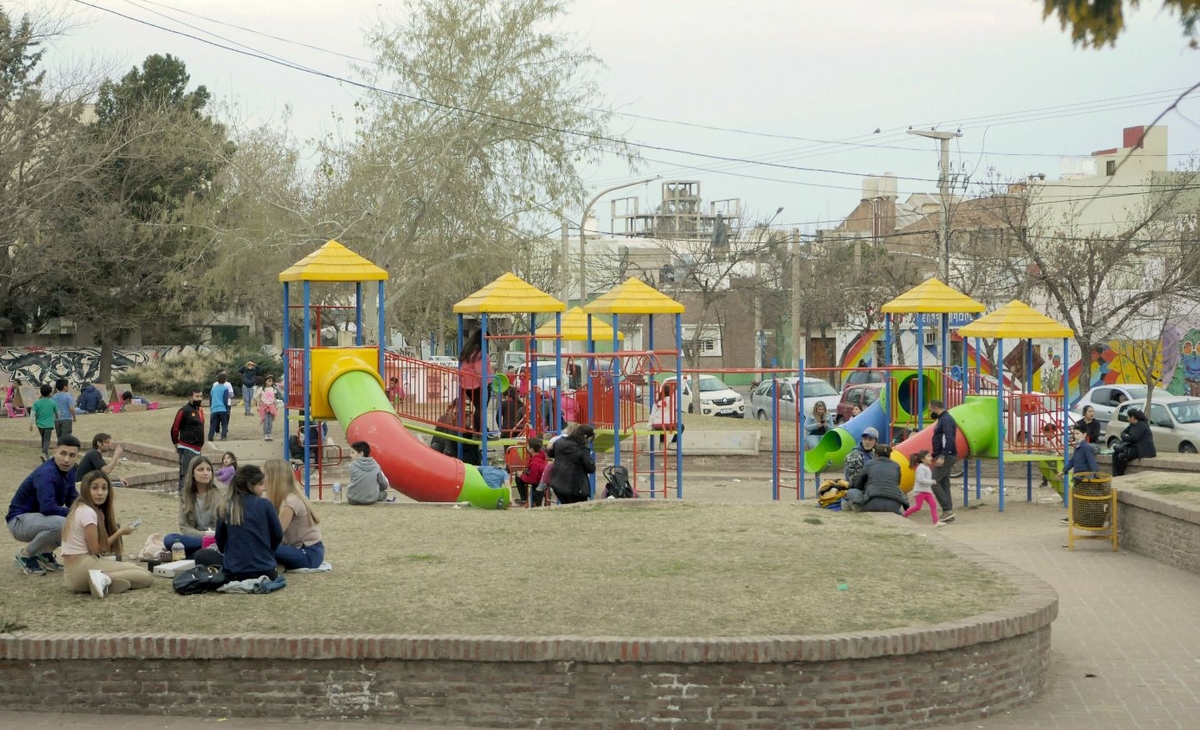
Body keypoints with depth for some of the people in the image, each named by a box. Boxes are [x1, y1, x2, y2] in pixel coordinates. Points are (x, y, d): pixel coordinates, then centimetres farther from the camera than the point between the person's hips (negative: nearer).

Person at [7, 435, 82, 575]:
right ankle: (26, 555, -10)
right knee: (60, 523, -35)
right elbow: (47, 507, -37)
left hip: (39, 519, 9)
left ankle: (44, 553, 10)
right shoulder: (46, 474, -27)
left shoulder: (69, 470, 0)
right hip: (20, 521, -9)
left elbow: (73, 499, 9)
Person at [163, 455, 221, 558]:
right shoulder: (185, 495, 8)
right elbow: (184, 527, 3)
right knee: (169, 539, -28)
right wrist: (204, 535, -15)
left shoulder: (219, 492, 0)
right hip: (195, 537, 3)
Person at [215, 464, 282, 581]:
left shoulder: (224, 507, -2)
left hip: (234, 573, 1)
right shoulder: (264, 505, -7)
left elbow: (220, 539, 6)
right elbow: (278, 535, 2)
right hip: (263, 570, -1)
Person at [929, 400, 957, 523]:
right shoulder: (943, 419, 18)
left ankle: (947, 509, -14)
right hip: (943, 456, 11)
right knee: (944, 484, 9)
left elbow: (949, 439, -24)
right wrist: (934, 454, 22)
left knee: (934, 482, -13)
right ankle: (948, 513, 10)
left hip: (946, 457, -11)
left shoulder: (946, 420, -14)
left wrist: (942, 457, -29)